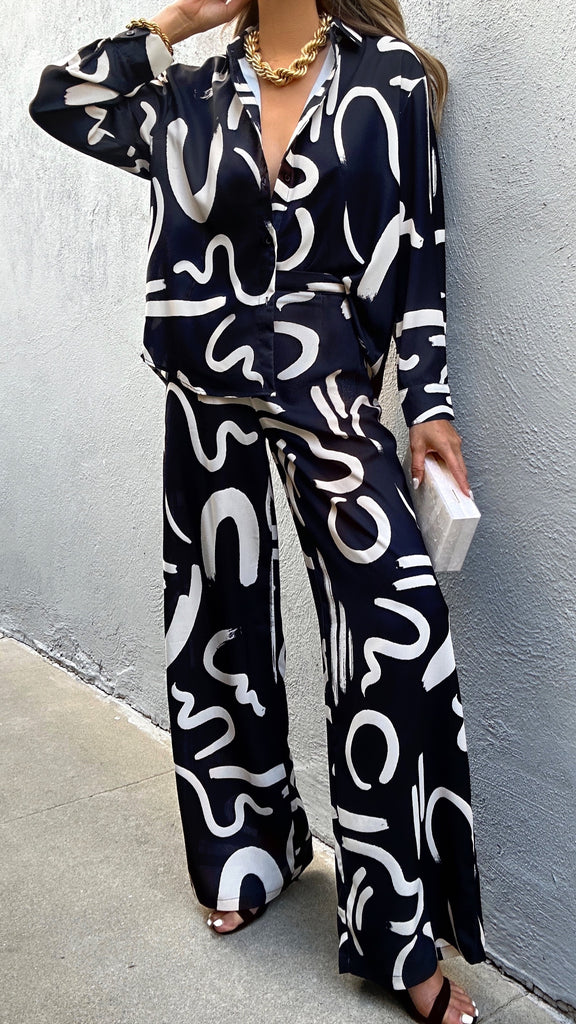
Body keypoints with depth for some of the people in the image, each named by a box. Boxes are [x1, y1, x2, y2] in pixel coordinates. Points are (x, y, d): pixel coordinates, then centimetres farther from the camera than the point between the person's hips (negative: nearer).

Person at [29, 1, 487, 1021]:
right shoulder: (195, 97, 12)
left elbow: (419, 248, 2)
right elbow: (56, 100, 10)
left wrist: (430, 401, -5)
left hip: (330, 383, -2)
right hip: (210, 392, 3)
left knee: (399, 620, -19)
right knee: (223, 617, 9)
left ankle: (398, 930, -4)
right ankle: (253, 843, 32)